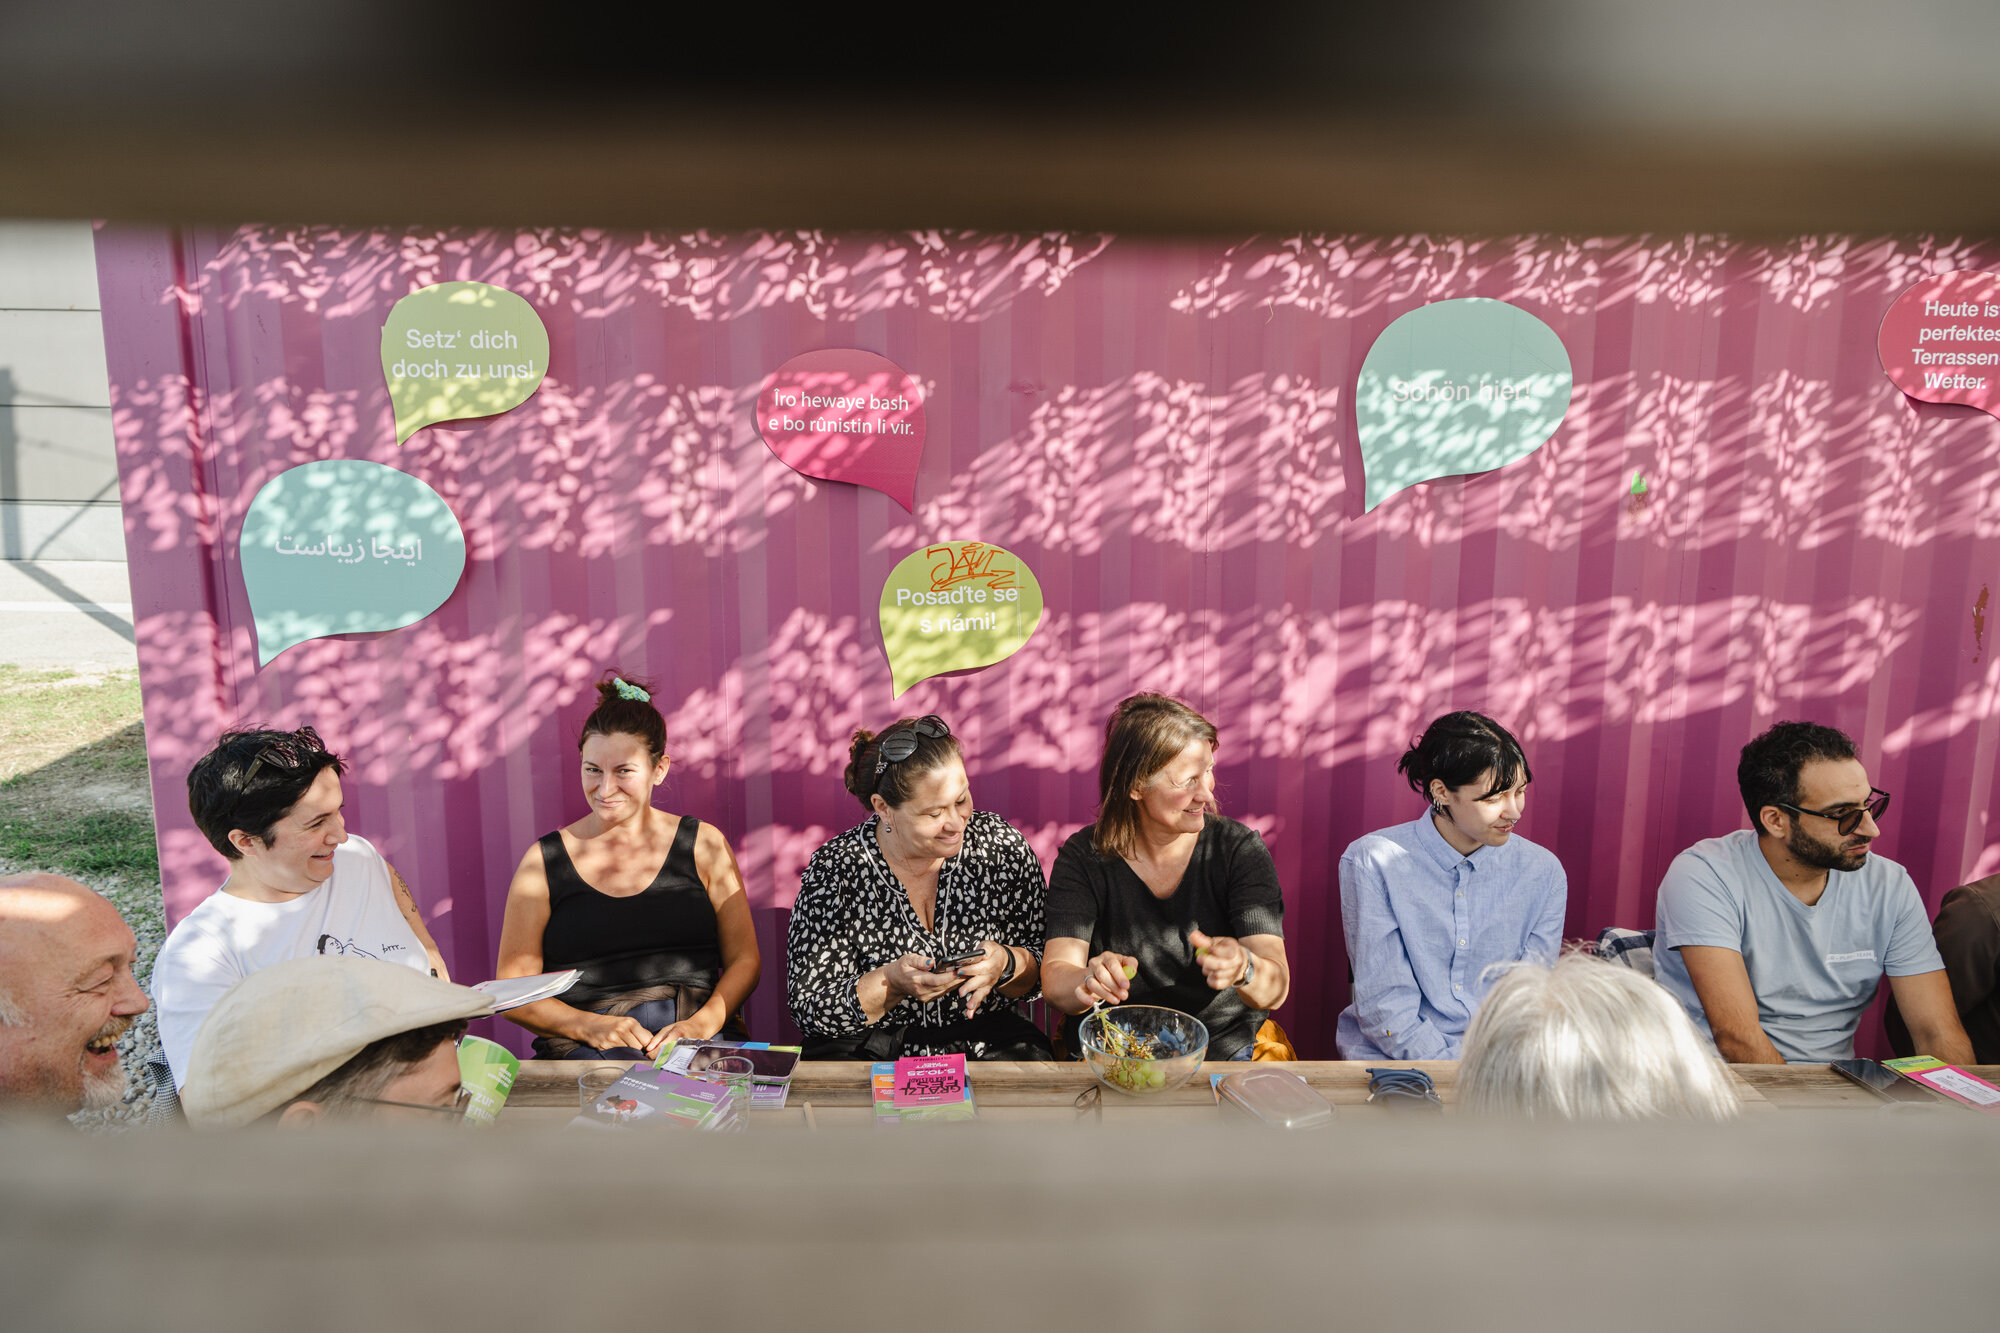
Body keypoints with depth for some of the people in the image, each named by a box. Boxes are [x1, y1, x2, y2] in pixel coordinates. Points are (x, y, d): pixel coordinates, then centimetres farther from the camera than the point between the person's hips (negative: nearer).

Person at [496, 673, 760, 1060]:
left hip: (701, 1035, 1)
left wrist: (702, 1023, -11)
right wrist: (591, 1026, -12)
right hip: (584, 1044, 0)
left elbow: (744, 960, 8)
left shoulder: (703, 845, 9)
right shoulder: (544, 861, 8)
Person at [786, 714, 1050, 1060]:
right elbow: (808, 1008, -10)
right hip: (867, 1051, -1)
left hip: (985, 1043, 2)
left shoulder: (1002, 846, -5)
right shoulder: (834, 871, -11)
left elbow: (1045, 966, 2)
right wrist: (892, 982, -26)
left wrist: (1005, 964, -20)